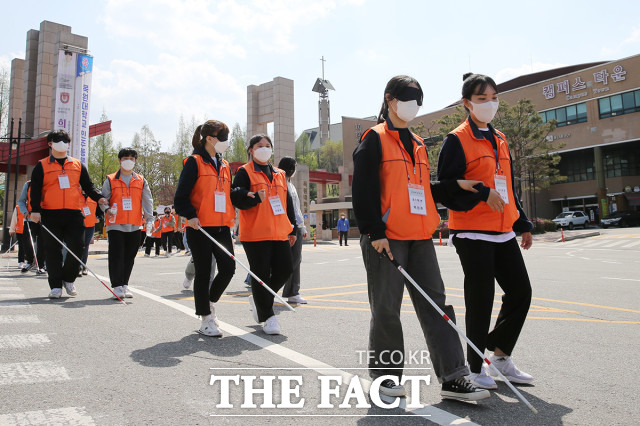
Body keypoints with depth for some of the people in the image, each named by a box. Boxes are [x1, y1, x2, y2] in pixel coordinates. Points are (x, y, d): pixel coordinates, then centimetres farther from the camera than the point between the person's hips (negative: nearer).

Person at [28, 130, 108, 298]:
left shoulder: (78, 165, 17)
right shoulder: (42, 166, 9)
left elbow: (88, 186, 15)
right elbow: (35, 190, 1)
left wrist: (98, 198, -4)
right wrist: (35, 209, -13)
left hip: (74, 214, 2)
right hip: (50, 215, -1)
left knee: (77, 248, -5)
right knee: (53, 251, 1)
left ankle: (68, 279, 17)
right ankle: (56, 286, 10)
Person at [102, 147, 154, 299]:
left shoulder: (141, 181, 11)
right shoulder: (110, 180, 7)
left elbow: (147, 200, 7)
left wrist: (149, 218, -4)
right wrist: (106, 210, -15)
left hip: (134, 226, 2)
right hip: (115, 224, -2)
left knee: (130, 257, 8)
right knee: (116, 255, -5)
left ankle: (124, 285, 20)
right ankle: (117, 286, 2)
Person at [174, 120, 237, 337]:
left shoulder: (224, 165, 16)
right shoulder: (194, 162, -4)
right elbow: (181, 196, -8)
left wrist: (231, 219, 17)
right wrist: (191, 215, -20)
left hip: (221, 227, 6)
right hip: (200, 228, -6)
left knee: (228, 268, -1)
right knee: (203, 272, 1)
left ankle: (210, 302, 26)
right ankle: (206, 320, 13)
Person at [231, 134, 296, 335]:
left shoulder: (279, 174, 19)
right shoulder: (245, 172, 1)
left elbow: (288, 202, 21)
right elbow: (236, 198, -10)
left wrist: (292, 229, 18)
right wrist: (256, 197, -27)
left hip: (280, 233, 6)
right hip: (255, 234, -6)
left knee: (285, 269, 3)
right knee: (261, 274, -3)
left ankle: (258, 299, 27)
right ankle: (267, 316, 9)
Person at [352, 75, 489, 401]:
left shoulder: (417, 144, 21)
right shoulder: (375, 139, -2)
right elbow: (363, 190, -11)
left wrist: (456, 185, 10)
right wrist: (374, 232, -17)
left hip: (419, 238, 7)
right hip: (386, 238, -7)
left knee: (436, 303, 4)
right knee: (386, 307, 2)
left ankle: (452, 377, 11)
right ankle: (386, 374, 19)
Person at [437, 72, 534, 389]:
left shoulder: (500, 140, 17)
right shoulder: (457, 140, -5)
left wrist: (523, 224, 20)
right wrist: (482, 193, -22)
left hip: (503, 232, 8)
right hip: (472, 233, -7)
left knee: (521, 292, 9)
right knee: (480, 301, -2)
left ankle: (500, 354, 27)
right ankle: (476, 367, 15)